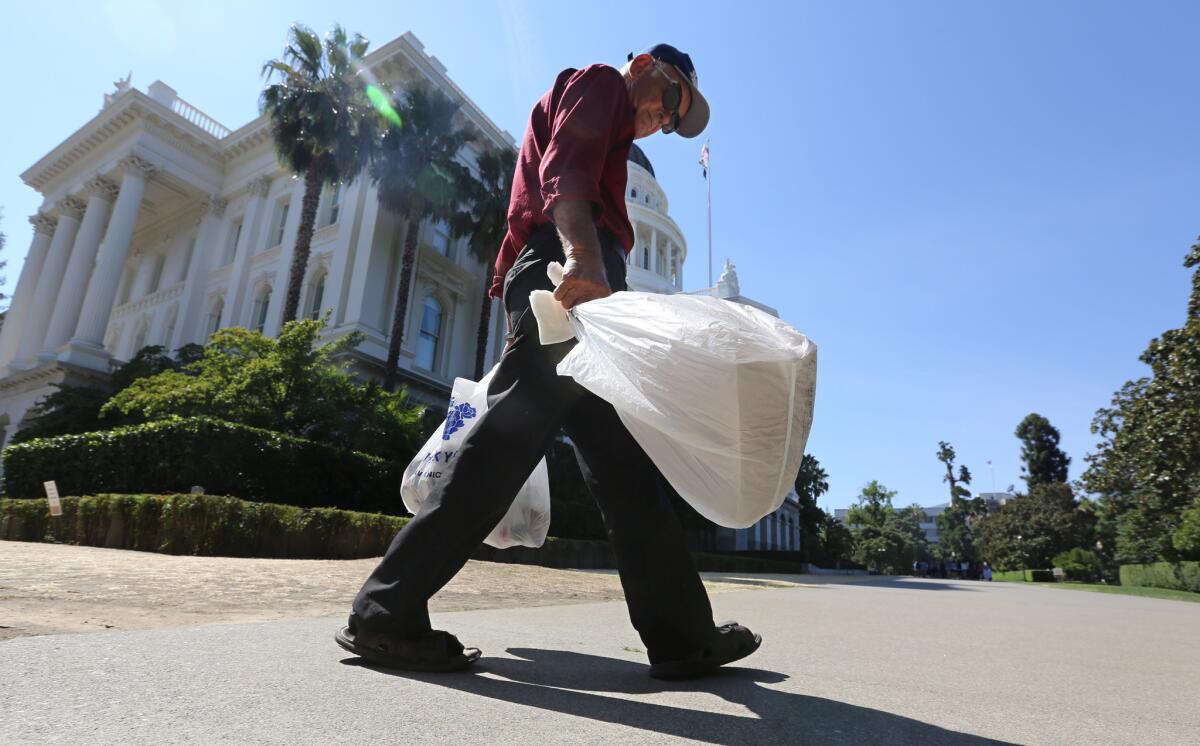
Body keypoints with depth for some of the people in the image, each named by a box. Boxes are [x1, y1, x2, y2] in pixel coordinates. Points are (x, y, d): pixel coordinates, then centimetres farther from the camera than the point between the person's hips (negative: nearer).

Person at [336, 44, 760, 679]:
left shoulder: (608, 130, 42)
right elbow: (564, 172, -9)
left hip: (569, 285, 10)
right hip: (568, 275, -10)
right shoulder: (599, 81, 15)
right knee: (511, 437, -16)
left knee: (622, 459, 1)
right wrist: (584, 258, -27)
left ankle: (681, 636, 4)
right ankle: (387, 613, -10)